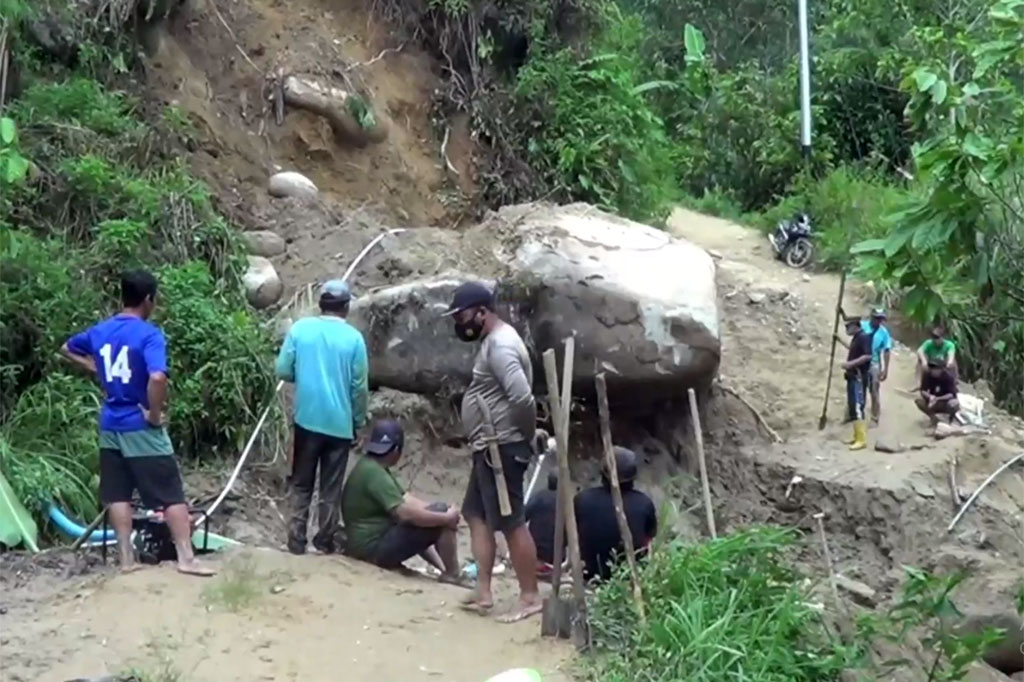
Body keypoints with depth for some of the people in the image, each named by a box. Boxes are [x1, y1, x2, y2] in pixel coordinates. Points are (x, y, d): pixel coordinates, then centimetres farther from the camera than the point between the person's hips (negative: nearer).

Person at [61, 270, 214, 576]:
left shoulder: (99, 331, 6)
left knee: (118, 494, 11)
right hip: (141, 427, -6)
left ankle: (126, 558, 15)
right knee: (171, 494, 1)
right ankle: (186, 558, 0)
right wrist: (155, 414, -19)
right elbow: (157, 378, -32)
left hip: (110, 425, 6)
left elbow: (67, 348, 25)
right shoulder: (149, 335, -17)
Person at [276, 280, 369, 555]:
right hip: (340, 422, -1)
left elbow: (282, 370, -2)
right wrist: (359, 421, 10)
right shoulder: (353, 337, -5)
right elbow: (359, 386, -3)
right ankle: (326, 541, 12)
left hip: (307, 419, 1)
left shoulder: (300, 328, -3)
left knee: (301, 484, 10)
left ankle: (296, 541, 7)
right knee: (331, 488, 9)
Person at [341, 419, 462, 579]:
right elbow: (405, 513, -27)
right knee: (441, 511, -14)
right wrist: (446, 517, -17)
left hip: (366, 545, 11)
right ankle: (452, 574, -3)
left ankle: (444, 568, 17)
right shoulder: (374, 473, -21)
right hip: (374, 547, -11)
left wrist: (443, 515, -4)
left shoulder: (371, 467, 11)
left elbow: (406, 500, 9)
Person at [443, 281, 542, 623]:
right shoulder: (494, 341, 16)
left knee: (511, 522, -5)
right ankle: (483, 594, 17)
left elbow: (522, 397, -29)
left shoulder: (500, 345, -19)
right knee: (477, 515, 14)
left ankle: (530, 597, 3)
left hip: (502, 448, -11)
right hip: (488, 448, 11)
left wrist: (528, 435, -15)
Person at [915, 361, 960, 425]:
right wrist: (930, 397, -37)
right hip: (933, 401, 3)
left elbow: (951, 394, -27)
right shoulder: (927, 375, -16)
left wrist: (937, 399, -41)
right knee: (918, 400, -24)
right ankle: (933, 418, -1)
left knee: (954, 404, -38)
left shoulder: (949, 376, -24)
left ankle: (951, 418, -1)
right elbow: (923, 391, -16)